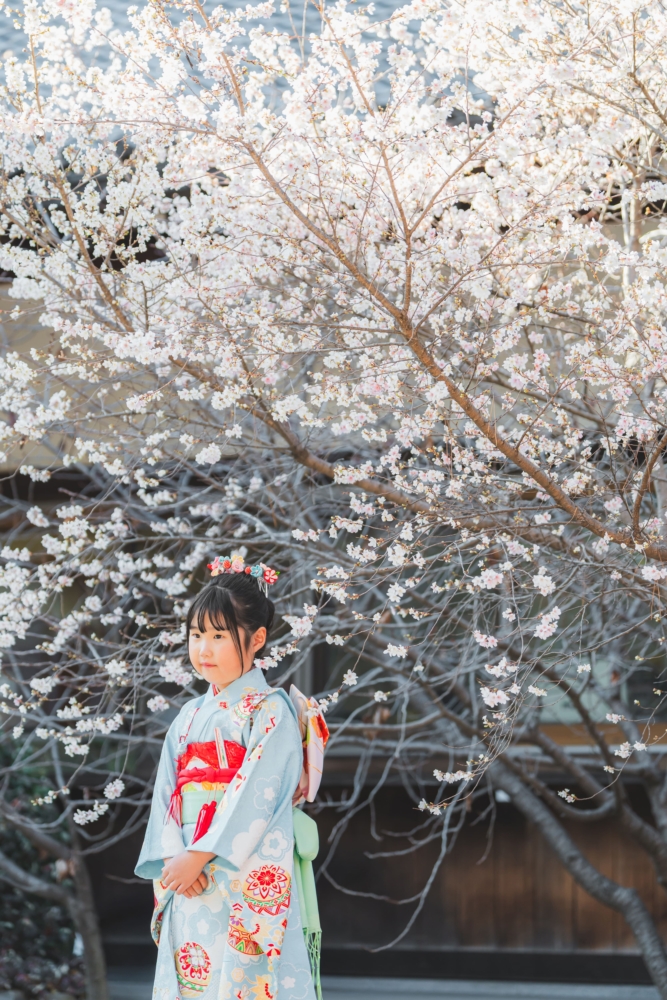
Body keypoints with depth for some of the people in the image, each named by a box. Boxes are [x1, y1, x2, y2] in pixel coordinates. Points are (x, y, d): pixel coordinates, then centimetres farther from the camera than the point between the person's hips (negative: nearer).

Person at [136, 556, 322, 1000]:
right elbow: (166, 795, 10)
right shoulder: (189, 717, 16)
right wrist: (172, 858, -8)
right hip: (189, 882, 6)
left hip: (249, 887, -6)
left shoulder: (271, 710, -4)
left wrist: (199, 855, -17)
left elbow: (257, 793, -13)